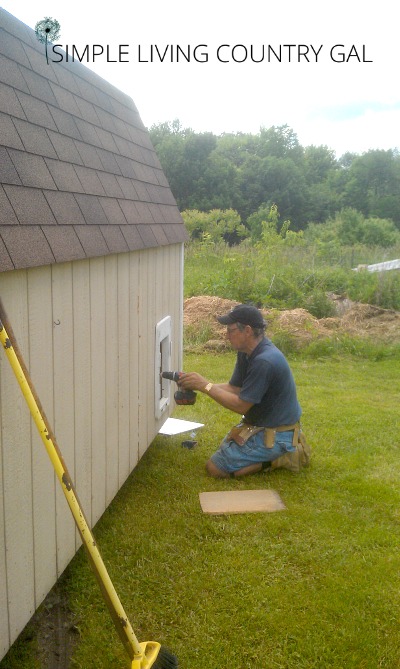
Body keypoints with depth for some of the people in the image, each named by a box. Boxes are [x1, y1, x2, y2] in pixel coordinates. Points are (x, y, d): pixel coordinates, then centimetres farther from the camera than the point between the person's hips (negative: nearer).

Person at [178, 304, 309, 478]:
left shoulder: (264, 361, -30)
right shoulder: (246, 353, 1)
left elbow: (241, 405, -25)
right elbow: (233, 388, 4)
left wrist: (205, 385, -21)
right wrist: (198, 384, -8)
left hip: (275, 435, -10)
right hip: (262, 423, 10)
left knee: (215, 467, -7)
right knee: (226, 446, 29)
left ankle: (278, 458, -2)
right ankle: (285, 448, 17)